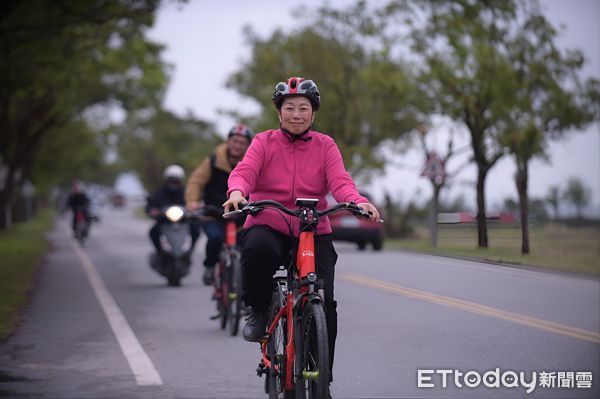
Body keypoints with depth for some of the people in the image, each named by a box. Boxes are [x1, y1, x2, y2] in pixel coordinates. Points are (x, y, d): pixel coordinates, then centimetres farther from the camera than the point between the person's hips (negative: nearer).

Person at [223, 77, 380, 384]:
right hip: (268, 226, -1)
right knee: (257, 249, -38)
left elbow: (339, 181, -7)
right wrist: (237, 192, -36)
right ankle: (259, 312, -9)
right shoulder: (264, 142, 6)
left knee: (324, 301, -14)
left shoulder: (325, 146, 8)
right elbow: (244, 171, -12)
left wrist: (359, 202, -30)